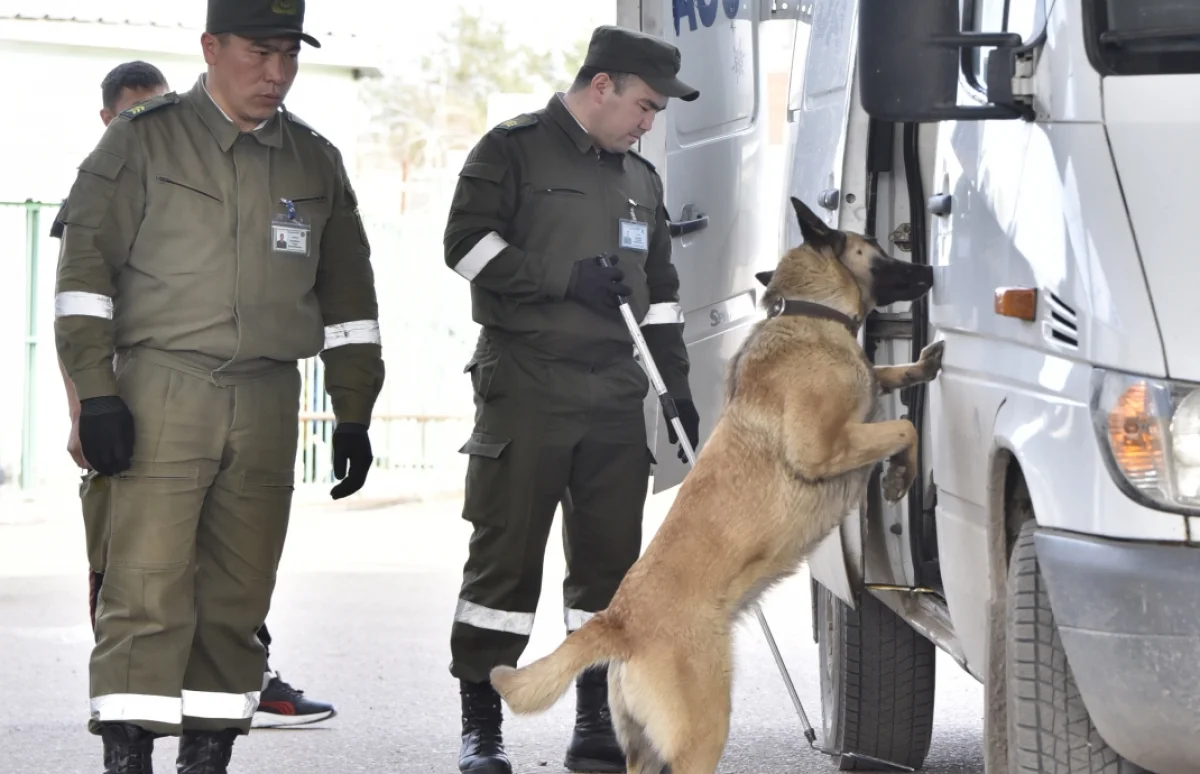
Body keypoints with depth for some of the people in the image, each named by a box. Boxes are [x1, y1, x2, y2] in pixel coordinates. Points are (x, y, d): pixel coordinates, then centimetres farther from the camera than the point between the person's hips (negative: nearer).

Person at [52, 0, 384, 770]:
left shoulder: (315, 161, 13)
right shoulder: (144, 141, 0)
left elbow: (347, 295, 18)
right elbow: (86, 267, -4)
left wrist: (354, 414, 13)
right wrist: (97, 391, -12)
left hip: (268, 401, 4)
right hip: (160, 392, -4)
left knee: (239, 599, 4)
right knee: (148, 591, -11)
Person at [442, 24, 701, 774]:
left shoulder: (640, 179, 19)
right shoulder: (513, 151, -2)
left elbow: (659, 290, 25)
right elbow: (468, 243, -12)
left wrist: (679, 387, 18)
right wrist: (566, 279, -17)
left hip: (615, 397, 6)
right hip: (525, 393, -6)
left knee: (611, 560, 6)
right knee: (506, 557, -5)